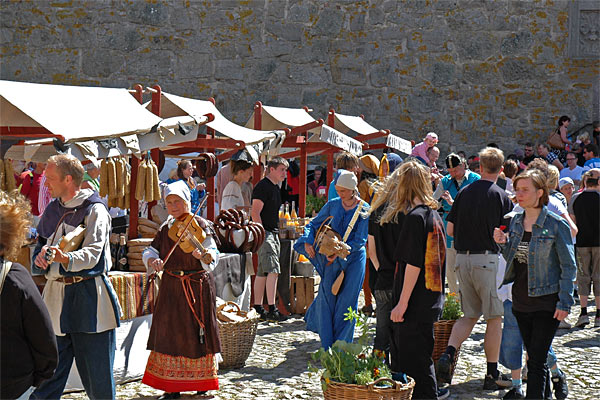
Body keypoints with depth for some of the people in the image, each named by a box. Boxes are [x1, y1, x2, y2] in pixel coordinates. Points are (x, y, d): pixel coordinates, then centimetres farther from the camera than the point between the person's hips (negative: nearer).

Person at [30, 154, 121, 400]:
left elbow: (92, 254, -19)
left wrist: (65, 258, -38)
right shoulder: (52, 210, 13)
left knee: (97, 375, 1)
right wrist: (40, 258, -5)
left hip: (89, 296, -6)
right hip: (56, 296, 6)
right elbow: (39, 247, 18)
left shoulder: (94, 210, -7)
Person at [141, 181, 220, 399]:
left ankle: (202, 382, 19)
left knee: (197, 334, 3)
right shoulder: (166, 228, 8)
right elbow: (149, 251, 8)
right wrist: (153, 260, -14)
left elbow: (213, 254, -19)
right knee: (170, 334, 4)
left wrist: (205, 255, -41)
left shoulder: (199, 225, -8)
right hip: (171, 288, 5)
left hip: (197, 286, -5)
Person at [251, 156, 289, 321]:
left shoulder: (276, 187, 18)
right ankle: (272, 309, -17)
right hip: (264, 233, -10)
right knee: (273, 270, -15)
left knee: (263, 273, 11)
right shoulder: (263, 186, -12)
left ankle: (258, 309, 15)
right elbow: (255, 212, -18)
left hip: (273, 233, 10)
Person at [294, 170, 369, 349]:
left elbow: (360, 240, -10)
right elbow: (314, 224, 10)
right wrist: (308, 242, -9)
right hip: (333, 259, 3)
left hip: (354, 258, -2)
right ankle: (327, 346, 9)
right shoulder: (333, 205, 2)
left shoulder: (364, 210, -7)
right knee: (327, 296, -2)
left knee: (347, 300, -2)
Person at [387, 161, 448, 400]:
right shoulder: (434, 214, 12)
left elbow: (413, 264, -19)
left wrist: (402, 303, -16)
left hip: (416, 305, -9)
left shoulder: (415, 217, -15)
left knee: (414, 364, -2)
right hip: (432, 300, 9)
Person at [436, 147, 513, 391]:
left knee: (470, 315, 16)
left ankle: (448, 353, -6)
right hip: (488, 259, -4)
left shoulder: (464, 193, 6)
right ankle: (492, 375, 8)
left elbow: (450, 230, 8)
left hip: (462, 259, 5)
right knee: (494, 318, 6)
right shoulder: (501, 197, -7)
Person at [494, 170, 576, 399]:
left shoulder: (556, 225, -11)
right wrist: (503, 243, -3)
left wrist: (564, 302, -13)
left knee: (537, 361, -7)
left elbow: (568, 266, -8)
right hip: (521, 301, 6)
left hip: (546, 303, -6)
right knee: (533, 357, 16)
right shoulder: (515, 221, 8)